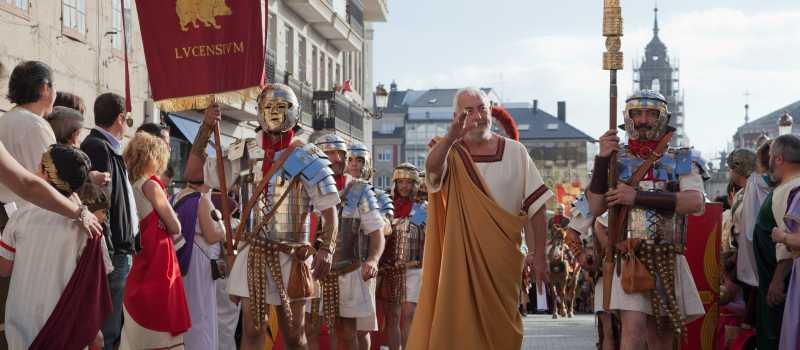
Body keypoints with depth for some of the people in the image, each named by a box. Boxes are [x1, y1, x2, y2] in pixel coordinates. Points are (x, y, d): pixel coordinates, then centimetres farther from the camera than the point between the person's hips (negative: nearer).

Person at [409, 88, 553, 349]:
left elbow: (536, 206, 7)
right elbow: (432, 168, -26)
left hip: (504, 259, 1)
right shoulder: (450, 154, 0)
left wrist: (538, 254, 1)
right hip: (460, 260, -1)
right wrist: (451, 137, -45)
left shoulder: (515, 152, 5)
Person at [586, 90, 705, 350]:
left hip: (669, 259, 2)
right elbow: (596, 208, -2)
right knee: (634, 328, -18)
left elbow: (695, 203, -11)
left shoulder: (682, 161, 8)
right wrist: (602, 160, -12)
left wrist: (638, 196, -17)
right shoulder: (616, 159, 8)